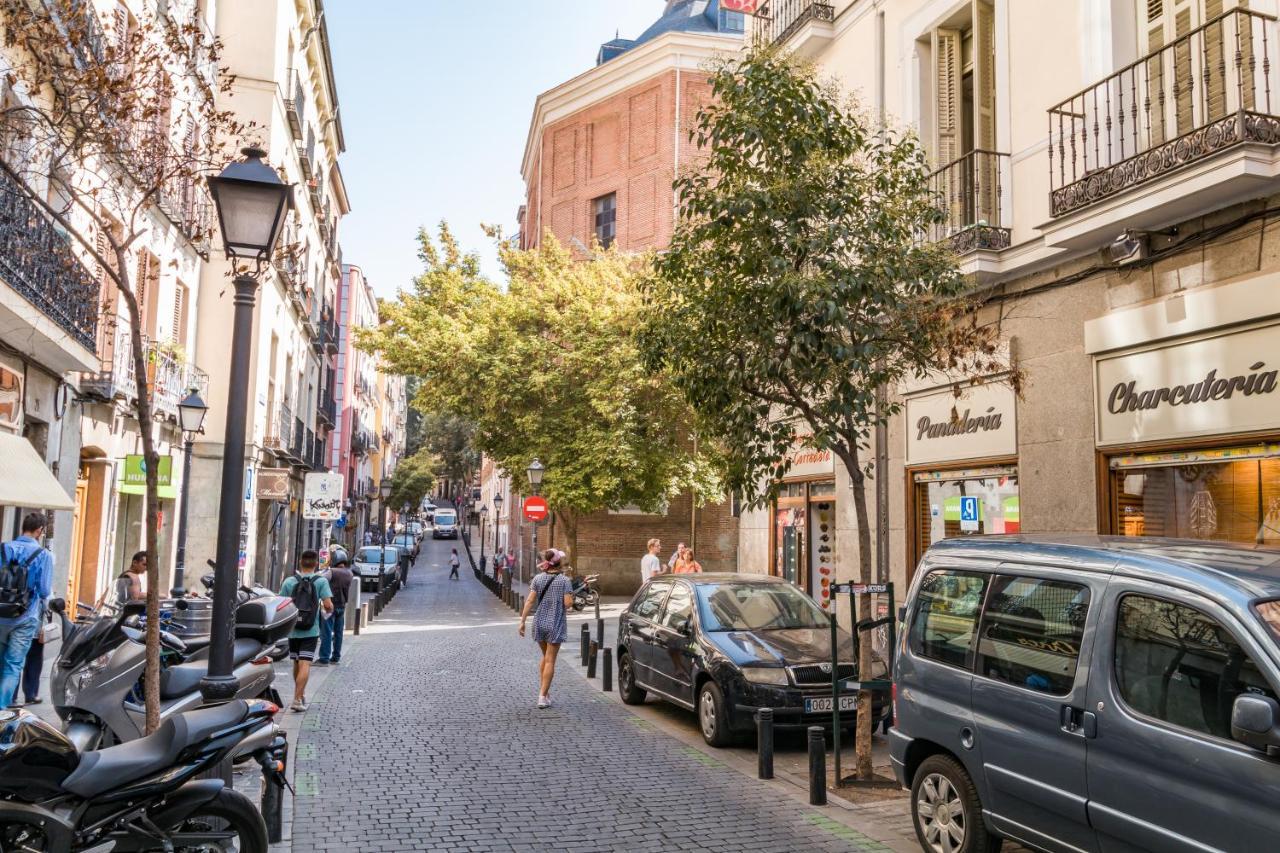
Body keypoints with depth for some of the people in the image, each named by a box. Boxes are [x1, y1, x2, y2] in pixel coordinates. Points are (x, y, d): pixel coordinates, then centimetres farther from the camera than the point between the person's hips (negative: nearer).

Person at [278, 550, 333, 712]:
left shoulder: (289, 581, -1)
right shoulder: (321, 581, -8)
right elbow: (328, 605, -15)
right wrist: (327, 610, 7)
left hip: (293, 630, 3)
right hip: (310, 631, -3)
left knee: (297, 664, 18)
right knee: (305, 664, -6)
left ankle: (301, 694, 34)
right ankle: (297, 700, -16)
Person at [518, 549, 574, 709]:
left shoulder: (538, 579, -1)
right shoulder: (564, 581, -11)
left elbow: (530, 601, -6)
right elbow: (568, 603, -16)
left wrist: (522, 621, -4)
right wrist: (571, 598, 6)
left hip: (539, 623, 4)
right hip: (556, 624, -4)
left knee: (545, 657, 22)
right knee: (550, 661, 3)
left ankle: (543, 691, 24)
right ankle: (543, 696, 1)